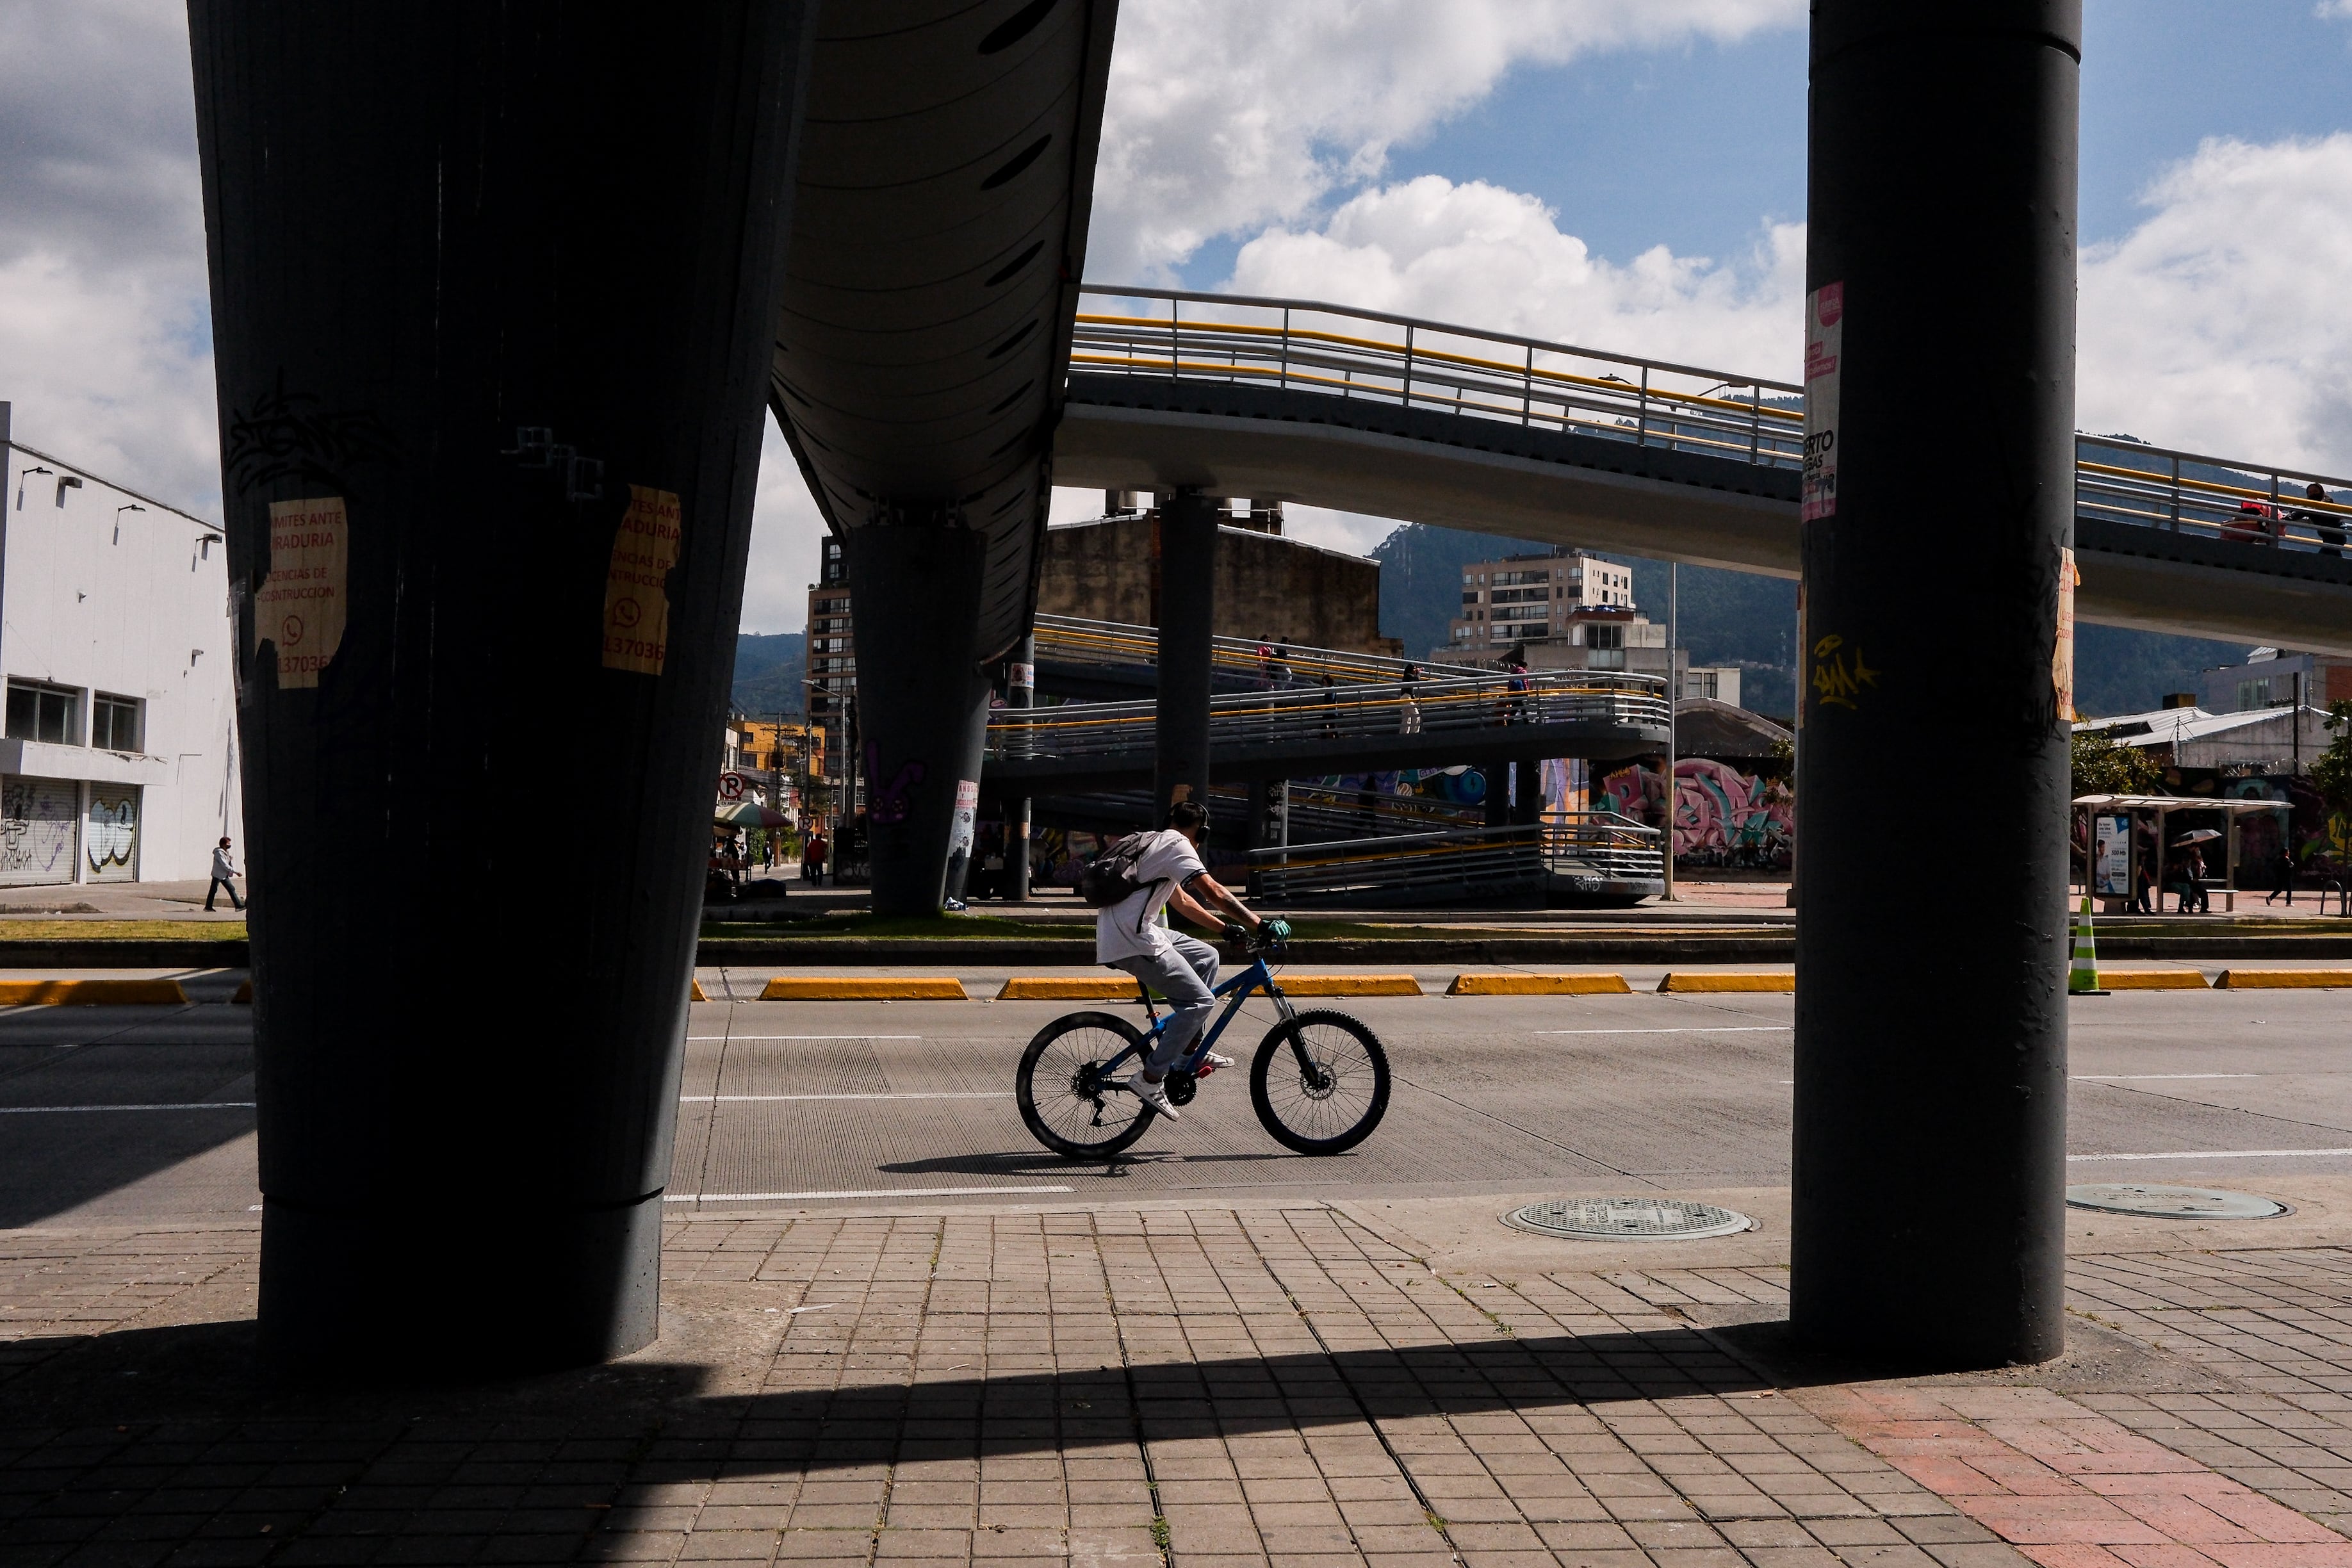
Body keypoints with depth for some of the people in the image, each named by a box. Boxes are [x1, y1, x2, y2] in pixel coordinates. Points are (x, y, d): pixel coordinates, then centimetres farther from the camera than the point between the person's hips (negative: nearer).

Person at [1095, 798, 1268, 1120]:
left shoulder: (1157, 844, 26)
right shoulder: (1176, 844, -6)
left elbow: (1183, 902, 31)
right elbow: (1214, 893, -16)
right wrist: (1259, 925, -16)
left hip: (1131, 931, 10)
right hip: (1132, 940, -10)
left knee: (1206, 956, 19)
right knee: (1201, 1000, -8)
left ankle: (1190, 1048, 19)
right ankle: (1150, 1078, -8)